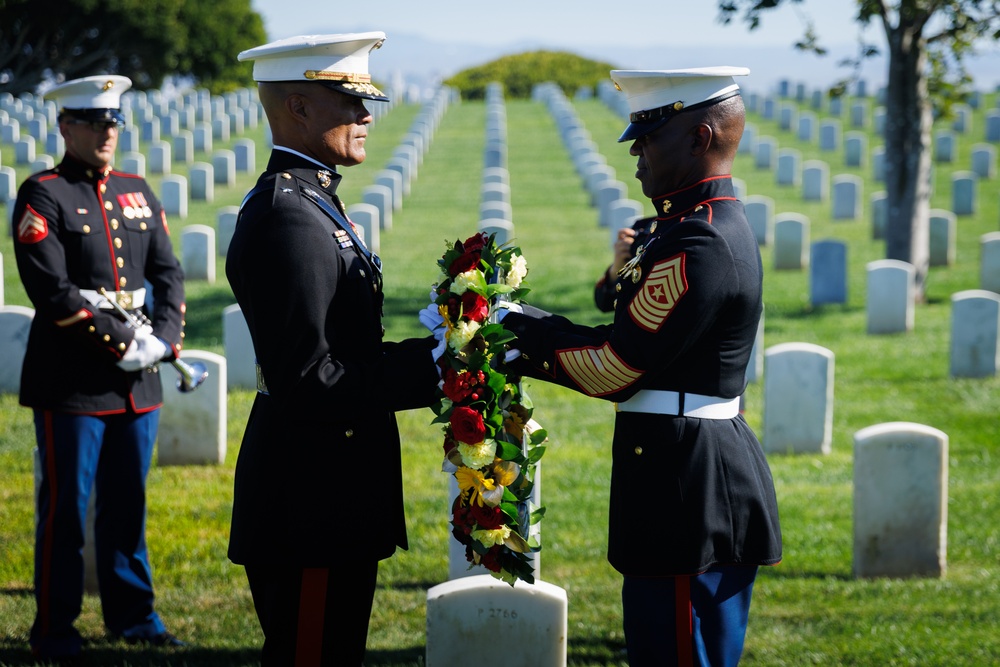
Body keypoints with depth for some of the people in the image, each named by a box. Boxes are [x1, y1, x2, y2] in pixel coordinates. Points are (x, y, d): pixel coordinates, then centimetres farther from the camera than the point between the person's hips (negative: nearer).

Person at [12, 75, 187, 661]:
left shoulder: (137, 192, 14)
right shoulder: (43, 196, -5)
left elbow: (169, 274, 12)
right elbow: (53, 292, -14)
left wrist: (165, 340, -5)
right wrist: (122, 342, -16)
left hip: (138, 382, 6)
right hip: (72, 384, -6)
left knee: (129, 502, 12)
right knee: (66, 506, 0)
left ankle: (133, 615, 22)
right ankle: (55, 628, 8)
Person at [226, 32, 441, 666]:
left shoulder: (308, 201, 14)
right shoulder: (285, 219, -20)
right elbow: (304, 381, -25)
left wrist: (430, 346, 5)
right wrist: (431, 365, -21)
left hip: (334, 489, 11)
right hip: (310, 501, -11)